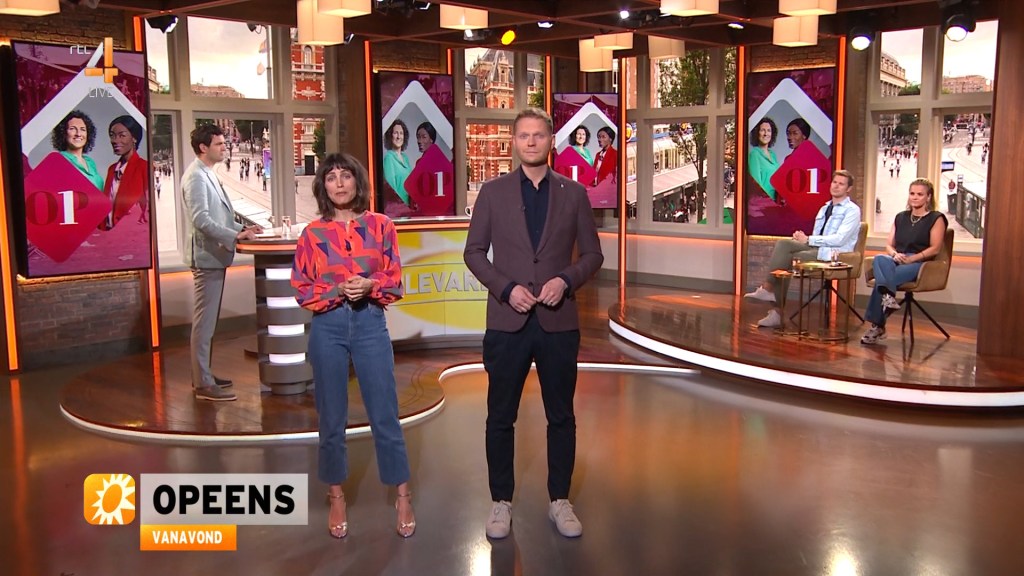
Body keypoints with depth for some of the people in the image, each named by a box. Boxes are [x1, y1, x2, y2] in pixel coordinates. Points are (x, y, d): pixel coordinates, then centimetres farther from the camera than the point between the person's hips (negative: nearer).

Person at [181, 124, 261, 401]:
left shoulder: (208, 175, 17)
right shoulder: (196, 177, -14)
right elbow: (201, 220, -24)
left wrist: (243, 228, 11)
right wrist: (236, 236, -27)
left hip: (214, 257, 10)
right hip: (206, 257, -10)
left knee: (207, 321, 16)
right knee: (204, 322, -7)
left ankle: (202, 374, 25)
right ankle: (203, 384, -3)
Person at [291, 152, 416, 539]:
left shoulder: (380, 226, 2)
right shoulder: (313, 233, 2)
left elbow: (395, 281, 3)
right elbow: (302, 290, 1)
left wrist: (369, 285, -16)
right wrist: (339, 290, -15)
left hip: (370, 324, 0)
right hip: (328, 327, 1)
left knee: (385, 414, 2)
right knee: (331, 417, 8)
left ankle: (403, 496, 15)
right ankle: (336, 497, 23)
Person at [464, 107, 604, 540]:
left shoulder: (573, 193, 5)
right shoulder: (493, 192, 3)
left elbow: (592, 253, 6)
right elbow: (474, 252, 3)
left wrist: (566, 280, -13)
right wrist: (507, 288, -11)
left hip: (558, 322, 1)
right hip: (507, 321, 0)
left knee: (561, 417, 9)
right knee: (500, 418, 7)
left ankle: (559, 501, 24)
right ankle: (501, 502, 22)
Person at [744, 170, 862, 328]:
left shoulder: (852, 210, -1)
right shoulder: (825, 208, 24)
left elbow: (839, 239, -15)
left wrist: (808, 239, -17)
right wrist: (803, 238, -5)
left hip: (834, 253, -7)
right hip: (817, 249, 7)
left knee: (787, 258, -26)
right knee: (783, 244, -20)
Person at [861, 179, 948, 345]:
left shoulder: (936, 218, 8)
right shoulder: (901, 217, 24)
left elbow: (935, 248, -4)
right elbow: (889, 245, 17)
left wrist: (910, 259, -16)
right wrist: (895, 254, -7)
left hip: (919, 264, -5)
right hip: (896, 261, 5)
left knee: (881, 279, -33)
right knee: (880, 259, -35)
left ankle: (877, 326, -32)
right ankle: (888, 296, -56)